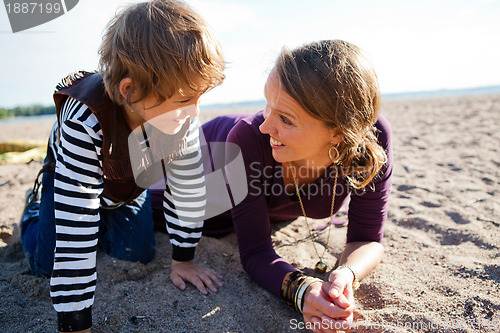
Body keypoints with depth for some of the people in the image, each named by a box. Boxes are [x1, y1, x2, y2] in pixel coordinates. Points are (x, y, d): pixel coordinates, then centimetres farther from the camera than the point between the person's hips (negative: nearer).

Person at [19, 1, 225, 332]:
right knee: (46, 262, -6)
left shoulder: (182, 115, -31)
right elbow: (76, 225, -43)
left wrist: (184, 259, -12)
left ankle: (106, 215, 27)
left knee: (139, 254, -3)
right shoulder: (85, 121, -44)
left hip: (131, 184, 3)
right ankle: (37, 207, 26)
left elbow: (188, 186, -19)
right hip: (70, 176, -3)